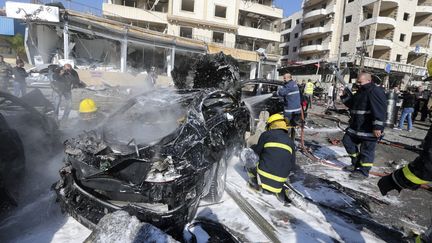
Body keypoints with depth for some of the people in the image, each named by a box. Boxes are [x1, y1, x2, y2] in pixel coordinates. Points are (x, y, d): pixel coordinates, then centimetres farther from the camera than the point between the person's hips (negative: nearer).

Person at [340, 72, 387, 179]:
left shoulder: (376, 91, -16)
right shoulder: (361, 91, 14)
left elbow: (379, 110, -23)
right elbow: (352, 104, 23)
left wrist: (377, 127, -27)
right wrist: (345, 96, 10)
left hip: (370, 129, -10)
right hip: (357, 126, 10)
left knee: (366, 150, 1)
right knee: (347, 141, 15)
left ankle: (363, 171, 14)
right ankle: (356, 164, 30)